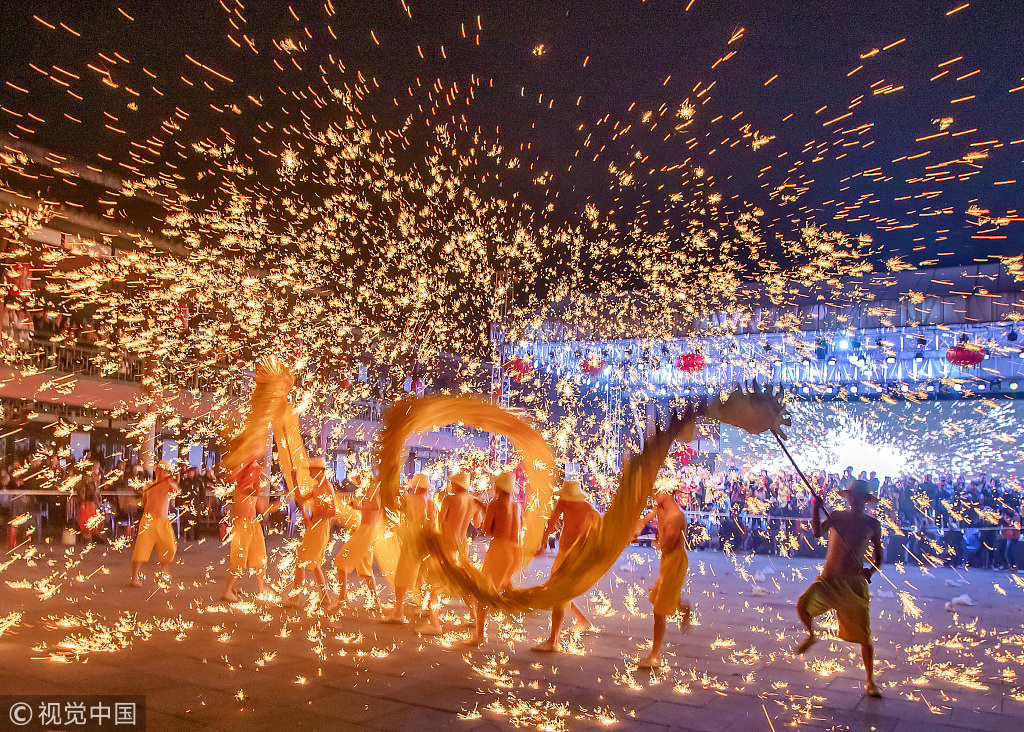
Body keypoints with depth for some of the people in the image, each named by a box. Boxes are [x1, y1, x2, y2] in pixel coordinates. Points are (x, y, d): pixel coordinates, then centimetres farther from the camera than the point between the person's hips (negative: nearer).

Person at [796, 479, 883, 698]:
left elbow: (878, 554, 12)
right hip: (829, 578, -1)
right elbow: (817, 532, -16)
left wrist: (872, 569, -9)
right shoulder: (837, 516, 1)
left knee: (864, 635, 3)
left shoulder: (872, 524, 4)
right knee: (803, 605, -25)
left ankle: (870, 682, 23)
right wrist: (816, 509, -30)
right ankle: (811, 635, 9)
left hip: (855, 582, 1)